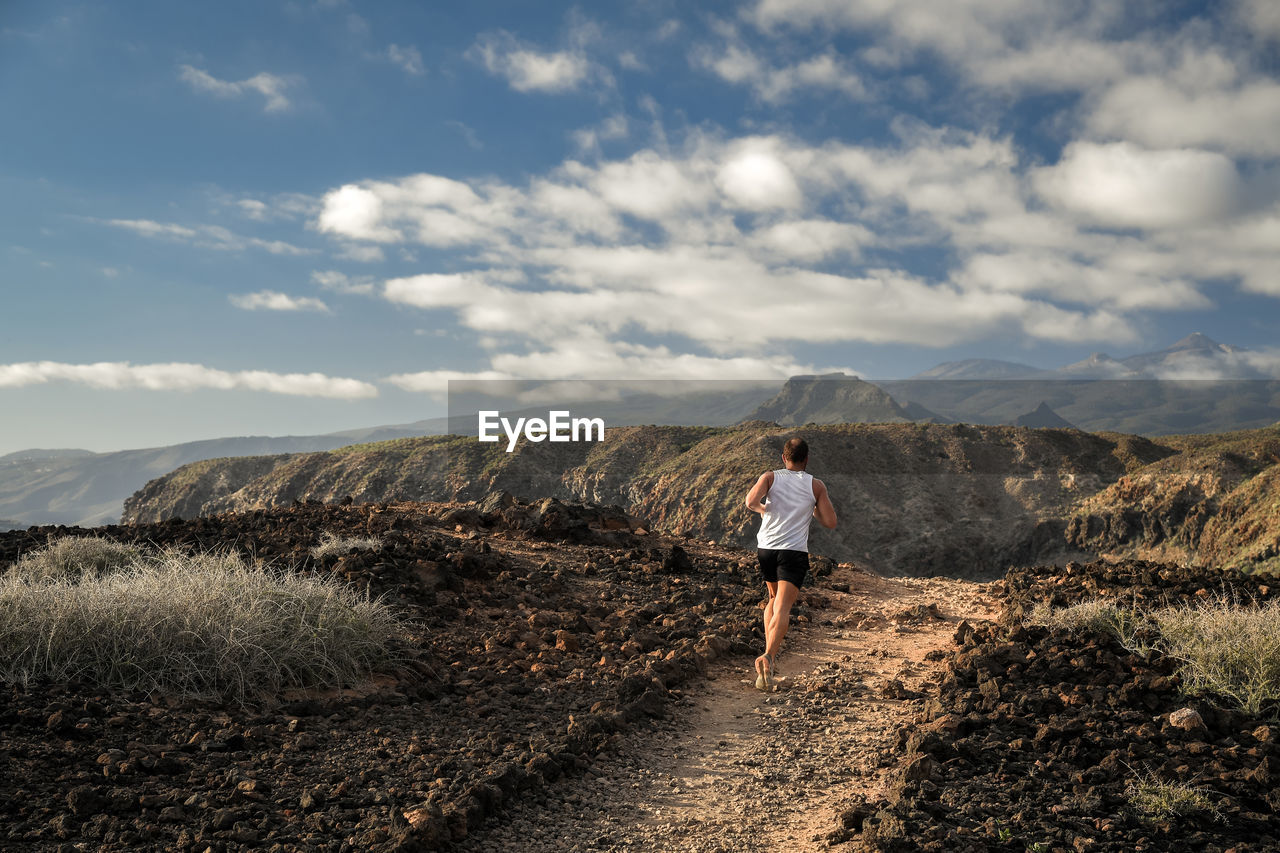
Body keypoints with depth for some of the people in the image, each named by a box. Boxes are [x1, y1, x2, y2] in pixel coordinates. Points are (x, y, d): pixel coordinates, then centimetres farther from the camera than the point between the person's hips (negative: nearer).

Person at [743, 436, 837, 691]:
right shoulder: (815, 485, 6)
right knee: (782, 608, -11)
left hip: (766, 548, 3)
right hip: (794, 551, -3)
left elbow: (751, 502, -13)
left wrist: (762, 508, 9)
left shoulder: (770, 477, 5)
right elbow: (830, 523, 3)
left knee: (774, 599, 26)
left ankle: (770, 647, 15)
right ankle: (768, 656, -31)